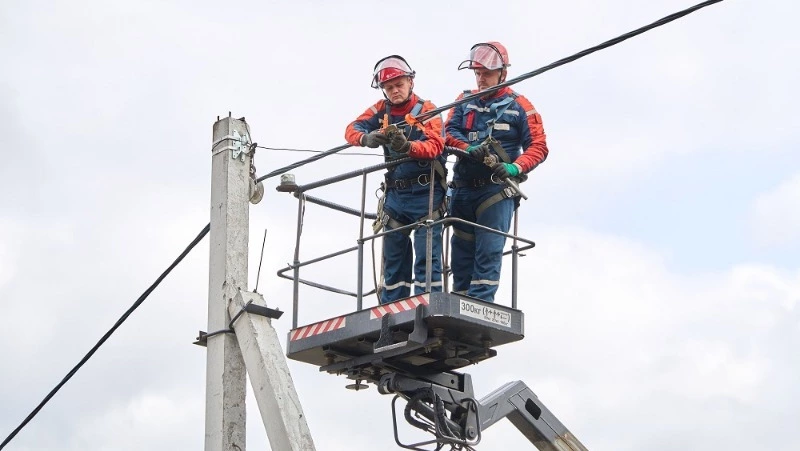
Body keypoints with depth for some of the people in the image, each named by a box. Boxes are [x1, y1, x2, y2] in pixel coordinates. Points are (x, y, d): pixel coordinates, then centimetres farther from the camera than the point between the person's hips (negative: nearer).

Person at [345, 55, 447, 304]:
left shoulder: (427, 110, -5)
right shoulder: (381, 110, 7)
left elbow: (435, 146, -19)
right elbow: (351, 130, -5)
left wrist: (408, 146, -39)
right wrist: (367, 138, -28)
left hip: (426, 194, -5)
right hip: (395, 193, 5)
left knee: (427, 256, -9)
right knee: (393, 258, 10)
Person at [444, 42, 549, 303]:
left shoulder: (518, 106, 4)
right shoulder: (465, 101, 15)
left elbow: (538, 146, -1)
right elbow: (449, 132, 2)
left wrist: (515, 168, -19)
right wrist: (472, 149, -18)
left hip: (496, 190, -4)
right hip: (463, 189, 4)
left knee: (489, 252, -11)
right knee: (461, 253, 5)